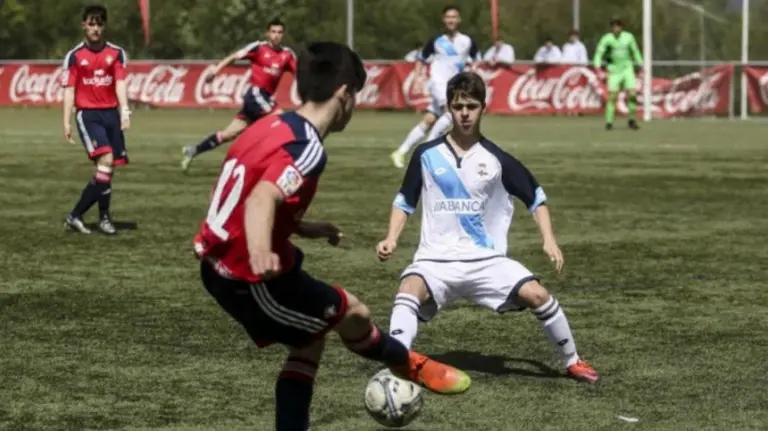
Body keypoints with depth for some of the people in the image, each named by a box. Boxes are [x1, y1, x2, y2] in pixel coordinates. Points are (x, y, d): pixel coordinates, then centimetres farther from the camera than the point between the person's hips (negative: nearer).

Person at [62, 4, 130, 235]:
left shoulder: (116, 53, 7)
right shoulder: (75, 56, 1)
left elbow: (120, 83, -3)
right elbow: (69, 89, 0)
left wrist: (124, 110, -18)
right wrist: (66, 121, -6)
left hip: (111, 113, 4)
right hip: (87, 114, -4)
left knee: (108, 168, 3)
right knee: (105, 160, -20)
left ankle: (76, 215, 13)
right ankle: (104, 217, -12)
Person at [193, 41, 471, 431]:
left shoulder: (271, 126, 7)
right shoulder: (307, 149, -21)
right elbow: (260, 200, -39)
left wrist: (301, 228, 22)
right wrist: (260, 253, -58)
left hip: (218, 265, 9)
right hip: (249, 276, -9)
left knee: (311, 336, 20)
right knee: (353, 314, 8)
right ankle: (412, 368, 35)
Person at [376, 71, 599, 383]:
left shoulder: (497, 159, 1)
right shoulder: (427, 155, 2)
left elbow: (535, 198, 10)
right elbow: (405, 202, 12)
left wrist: (549, 240, -2)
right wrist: (391, 239, -4)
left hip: (487, 260, 1)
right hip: (437, 259, -1)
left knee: (536, 294, -18)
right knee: (410, 290, -33)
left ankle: (572, 361, 3)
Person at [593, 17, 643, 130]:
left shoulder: (628, 37, 0)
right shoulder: (607, 38, -8)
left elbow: (636, 53, 13)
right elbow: (598, 54, -10)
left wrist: (640, 68, 15)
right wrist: (600, 70, -23)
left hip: (627, 69, 2)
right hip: (614, 70, -2)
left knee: (632, 94, -10)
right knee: (612, 96, -11)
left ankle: (632, 120, 4)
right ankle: (609, 122, -3)